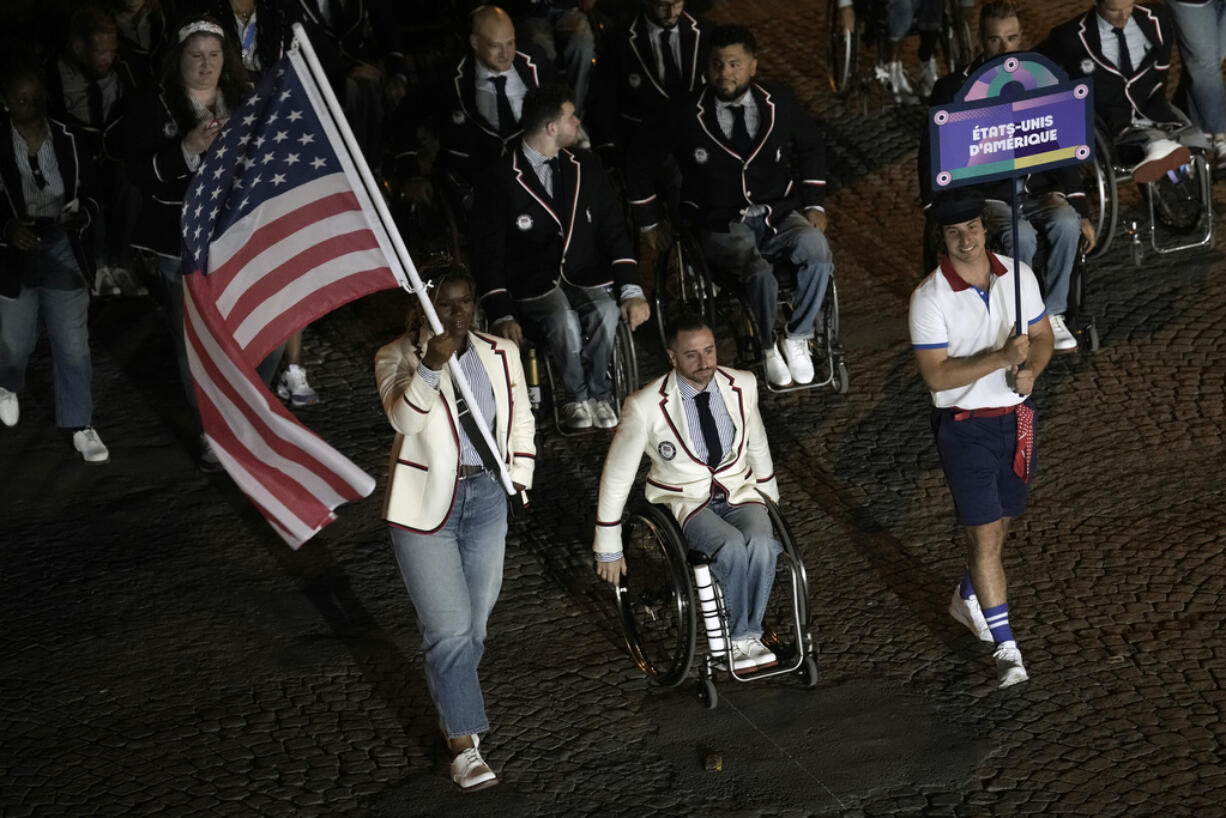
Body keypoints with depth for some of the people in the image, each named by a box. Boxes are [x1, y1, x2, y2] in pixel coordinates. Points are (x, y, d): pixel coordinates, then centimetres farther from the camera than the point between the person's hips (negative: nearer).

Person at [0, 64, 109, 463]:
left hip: (62, 251, 2)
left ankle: (80, 425, 16)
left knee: (74, 344, 3)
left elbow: (89, 195, 6)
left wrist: (79, 216, -15)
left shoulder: (67, 140, -4)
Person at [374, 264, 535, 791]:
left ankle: (451, 700, 32)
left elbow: (521, 421, 16)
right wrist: (430, 364, -38)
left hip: (486, 497, 4)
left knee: (475, 624, 11)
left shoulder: (501, 355, 6)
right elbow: (403, 416, -25)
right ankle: (464, 745, -1)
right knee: (450, 630, -7)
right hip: (425, 505, -4)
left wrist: (517, 479, 9)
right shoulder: (398, 358, -7)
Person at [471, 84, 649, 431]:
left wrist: (632, 291, -6)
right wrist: (501, 315, -15)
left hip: (585, 277, 3)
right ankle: (582, 397, -8)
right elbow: (488, 252, -3)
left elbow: (613, 231, 8)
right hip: (532, 283, -3)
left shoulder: (585, 169, 11)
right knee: (565, 320, -35)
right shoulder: (502, 179, -2)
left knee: (606, 310, -31)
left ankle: (595, 394, -7)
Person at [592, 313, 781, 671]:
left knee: (761, 544, -29)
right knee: (732, 547, -32)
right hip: (685, 501, -3)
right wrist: (608, 548, -1)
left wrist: (770, 502, 23)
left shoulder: (742, 386, -5)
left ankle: (745, 637, -12)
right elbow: (617, 475, -7)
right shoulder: (646, 406, -17)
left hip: (739, 493, 3)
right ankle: (742, 634, -11)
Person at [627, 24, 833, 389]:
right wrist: (648, 221, 12)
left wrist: (814, 204, 10)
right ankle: (767, 348, -4)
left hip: (779, 215, 3)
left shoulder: (779, 102, 3)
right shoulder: (686, 116, -4)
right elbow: (641, 160, 10)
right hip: (721, 228, -3)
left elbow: (811, 147, 20)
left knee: (816, 248, -31)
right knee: (760, 275, -34)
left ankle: (797, 338, -8)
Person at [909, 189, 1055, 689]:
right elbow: (936, 375, -20)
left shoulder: (1018, 276, -2)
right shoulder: (929, 297, -16)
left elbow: (1042, 336, 8)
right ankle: (1006, 648, -2)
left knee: (1000, 520, 19)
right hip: (965, 426, -5)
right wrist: (1001, 357, -29)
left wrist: (1031, 369, -14)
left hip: (1016, 417, 5)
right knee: (984, 534, -7)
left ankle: (968, 599, 45)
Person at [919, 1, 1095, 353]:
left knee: (1067, 224, -30)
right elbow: (933, 154, 0)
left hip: (1039, 192, 3)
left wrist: (1082, 211, 2)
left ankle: (1053, 315, -13)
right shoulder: (954, 89, 0)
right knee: (1021, 236, -34)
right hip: (987, 196, -3)